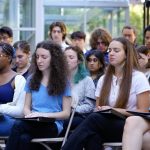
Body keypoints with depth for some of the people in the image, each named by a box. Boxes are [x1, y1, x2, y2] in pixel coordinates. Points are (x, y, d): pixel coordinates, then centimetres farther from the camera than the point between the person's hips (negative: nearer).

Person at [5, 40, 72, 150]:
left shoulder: (62, 82, 5)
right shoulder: (32, 79, 17)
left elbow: (66, 113, 2)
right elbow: (26, 107, 17)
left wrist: (44, 114, -13)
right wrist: (30, 115, -8)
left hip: (53, 125, -3)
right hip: (33, 124, 3)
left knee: (18, 126, -34)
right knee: (24, 139, -36)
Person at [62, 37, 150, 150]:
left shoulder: (139, 78, 1)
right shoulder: (103, 79, 15)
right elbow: (98, 109, 18)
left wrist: (114, 110, -13)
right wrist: (100, 110, -8)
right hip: (107, 124, 4)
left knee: (94, 119, -33)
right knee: (92, 136, -35)